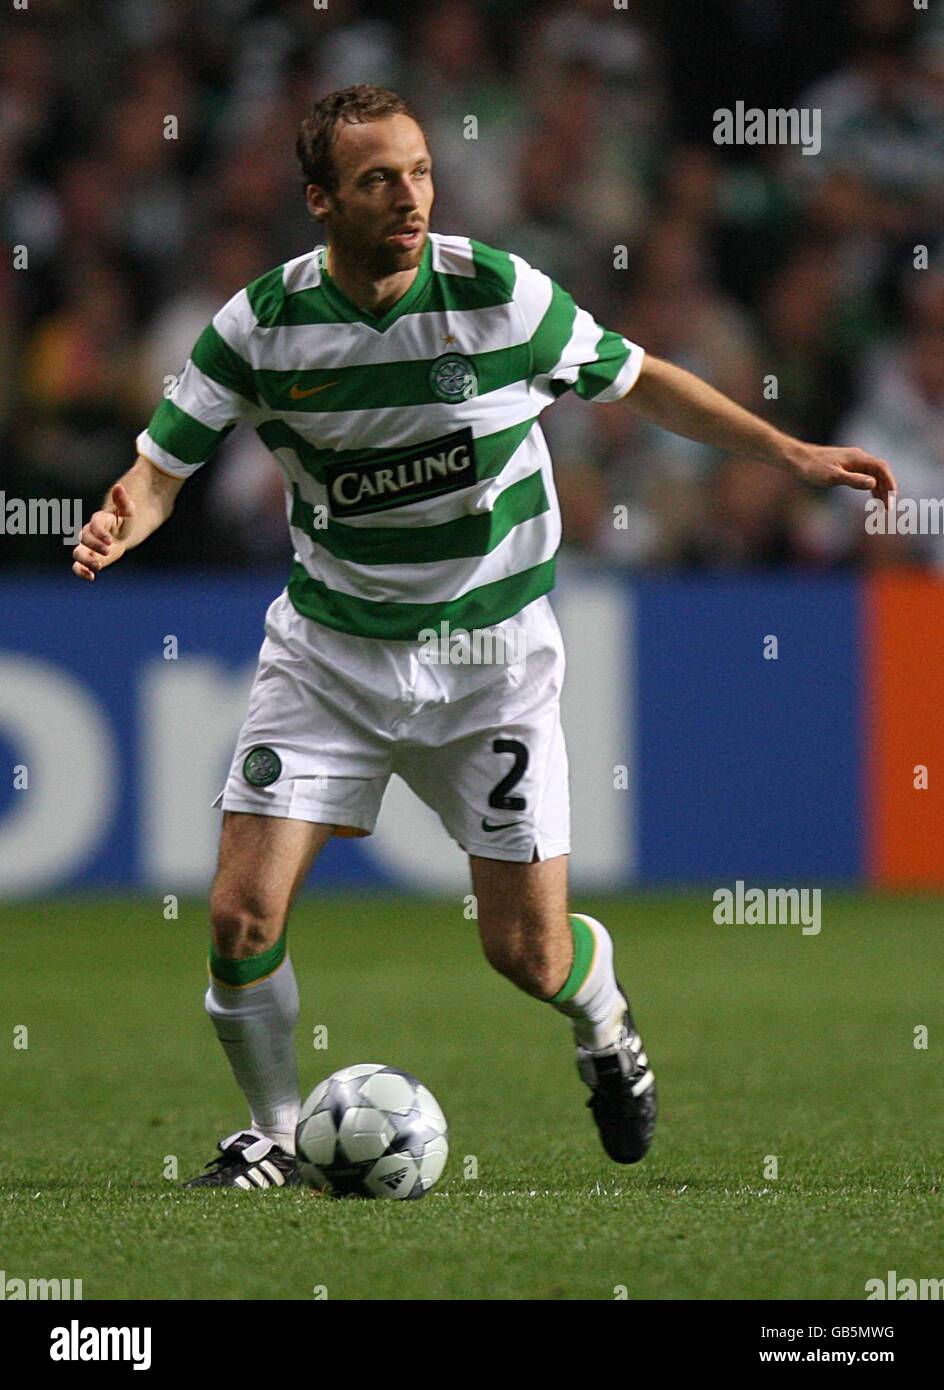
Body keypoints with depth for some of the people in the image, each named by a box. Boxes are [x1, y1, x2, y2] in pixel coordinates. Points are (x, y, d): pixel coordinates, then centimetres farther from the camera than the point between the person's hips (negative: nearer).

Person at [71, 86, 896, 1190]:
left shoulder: (502, 294, -15)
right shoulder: (262, 324, -12)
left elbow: (638, 381, 1)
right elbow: (164, 462, -4)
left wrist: (791, 453, -5)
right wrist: (120, 521, -27)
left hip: (491, 653, -1)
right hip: (328, 652, 1)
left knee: (529, 953, -1)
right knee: (241, 918, -10)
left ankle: (605, 1025, 37)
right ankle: (272, 1136, 16)